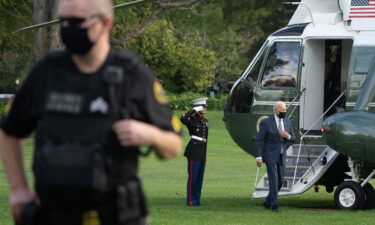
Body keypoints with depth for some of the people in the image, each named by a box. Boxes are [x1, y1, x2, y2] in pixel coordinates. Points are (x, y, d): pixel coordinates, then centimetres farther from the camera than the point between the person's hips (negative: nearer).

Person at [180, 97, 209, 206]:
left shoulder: (205, 121, 16)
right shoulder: (192, 119, -7)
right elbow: (183, 119, -31)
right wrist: (194, 110, -21)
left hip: (202, 153, 8)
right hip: (194, 152, -8)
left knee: (200, 177, 10)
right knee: (192, 177, -5)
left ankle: (197, 199, 16)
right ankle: (191, 200, -1)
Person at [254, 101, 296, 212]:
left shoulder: (287, 122, 6)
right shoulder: (266, 123, -11)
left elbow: (293, 138, 12)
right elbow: (259, 140, -10)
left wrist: (288, 136, -13)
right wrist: (258, 157, -15)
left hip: (281, 156, 6)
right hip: (270, 156, -6)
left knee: (280, 181, 8)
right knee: (273, 180, -11)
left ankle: (268, 202, 24)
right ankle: (274, 205, -8)